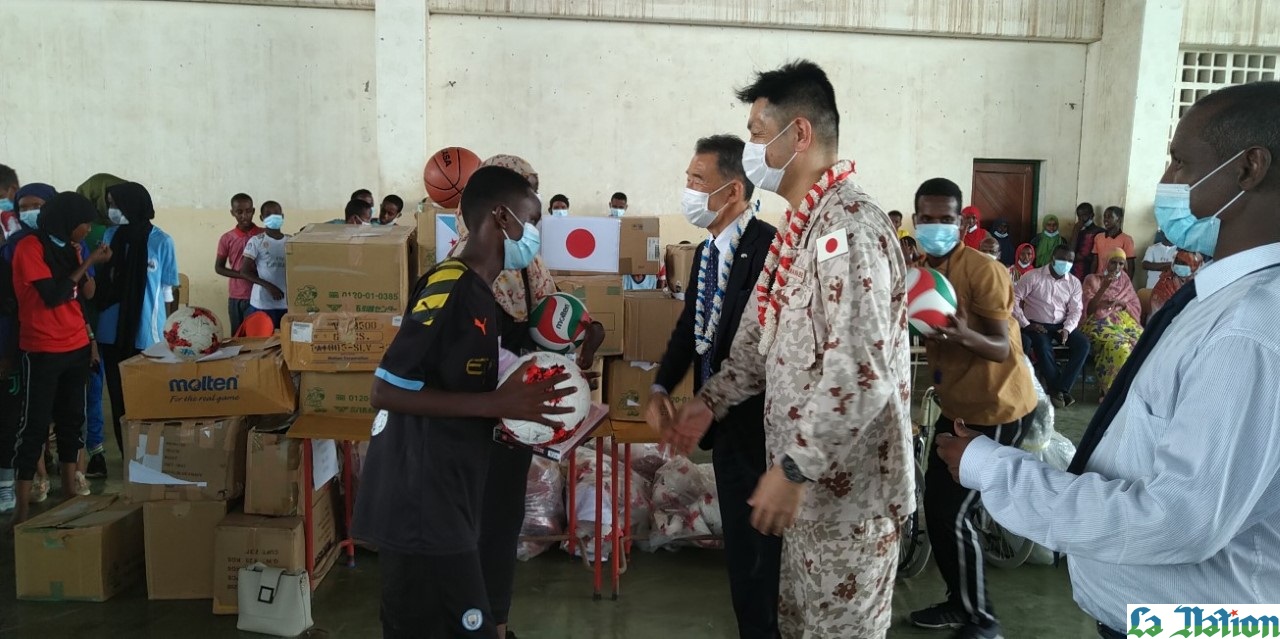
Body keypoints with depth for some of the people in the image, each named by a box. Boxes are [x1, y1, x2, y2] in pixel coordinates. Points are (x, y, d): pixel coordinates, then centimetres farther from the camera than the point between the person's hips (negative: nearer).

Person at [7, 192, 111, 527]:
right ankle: (22, 508, 0)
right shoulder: (30, 247, -12)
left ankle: (70, 492, 20)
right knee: (35, 425, -5)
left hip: (77, 347, 7)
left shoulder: (70, 247, 10)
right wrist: (87, 263, -14)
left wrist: (92, 265, -3)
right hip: (42, 351, -7)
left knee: (72, 420, 11)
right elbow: (52, 296, -19)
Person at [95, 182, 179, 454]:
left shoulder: (161, 241, -7)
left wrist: (168, 328, 1)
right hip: (112, 330, 4)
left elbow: (167, 290, -1)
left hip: (146, 332, -4)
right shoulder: (110, 236, 4)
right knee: (118, 394, 10)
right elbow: (99, 281, 11)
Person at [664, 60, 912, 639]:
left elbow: (861, 373, -29)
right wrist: (712, 400, 10)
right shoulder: (803, 224, 11)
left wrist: (792, 468, -24)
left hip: (847, 486, -10)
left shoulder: (848, 228, -22)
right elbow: (768, 334, 18)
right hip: (812, 478, 10)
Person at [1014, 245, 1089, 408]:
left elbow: (1075, 310, 4)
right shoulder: (1033, 277, -7)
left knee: (1083, 343, -21)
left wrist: (1067, 329, -15)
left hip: (1061, 325, 4)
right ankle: (1058, 389, -15)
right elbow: (1014, 299, -9)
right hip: (1036, 324, -4)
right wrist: (1026, 324, -16)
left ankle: (1060, 388, -17)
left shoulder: (1074, 282, 6)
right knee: (1043, 346, -34)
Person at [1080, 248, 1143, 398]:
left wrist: (1121, 303, -7)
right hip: (1100, 322, -5)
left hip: (1124, 320, 5)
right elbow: (1088, 308, -6)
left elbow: (1136, 306, 14)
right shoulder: (1092, 280, 5)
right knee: (1119, 346, -33)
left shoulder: (1124, 280, 17)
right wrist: (1104, 287, -17)